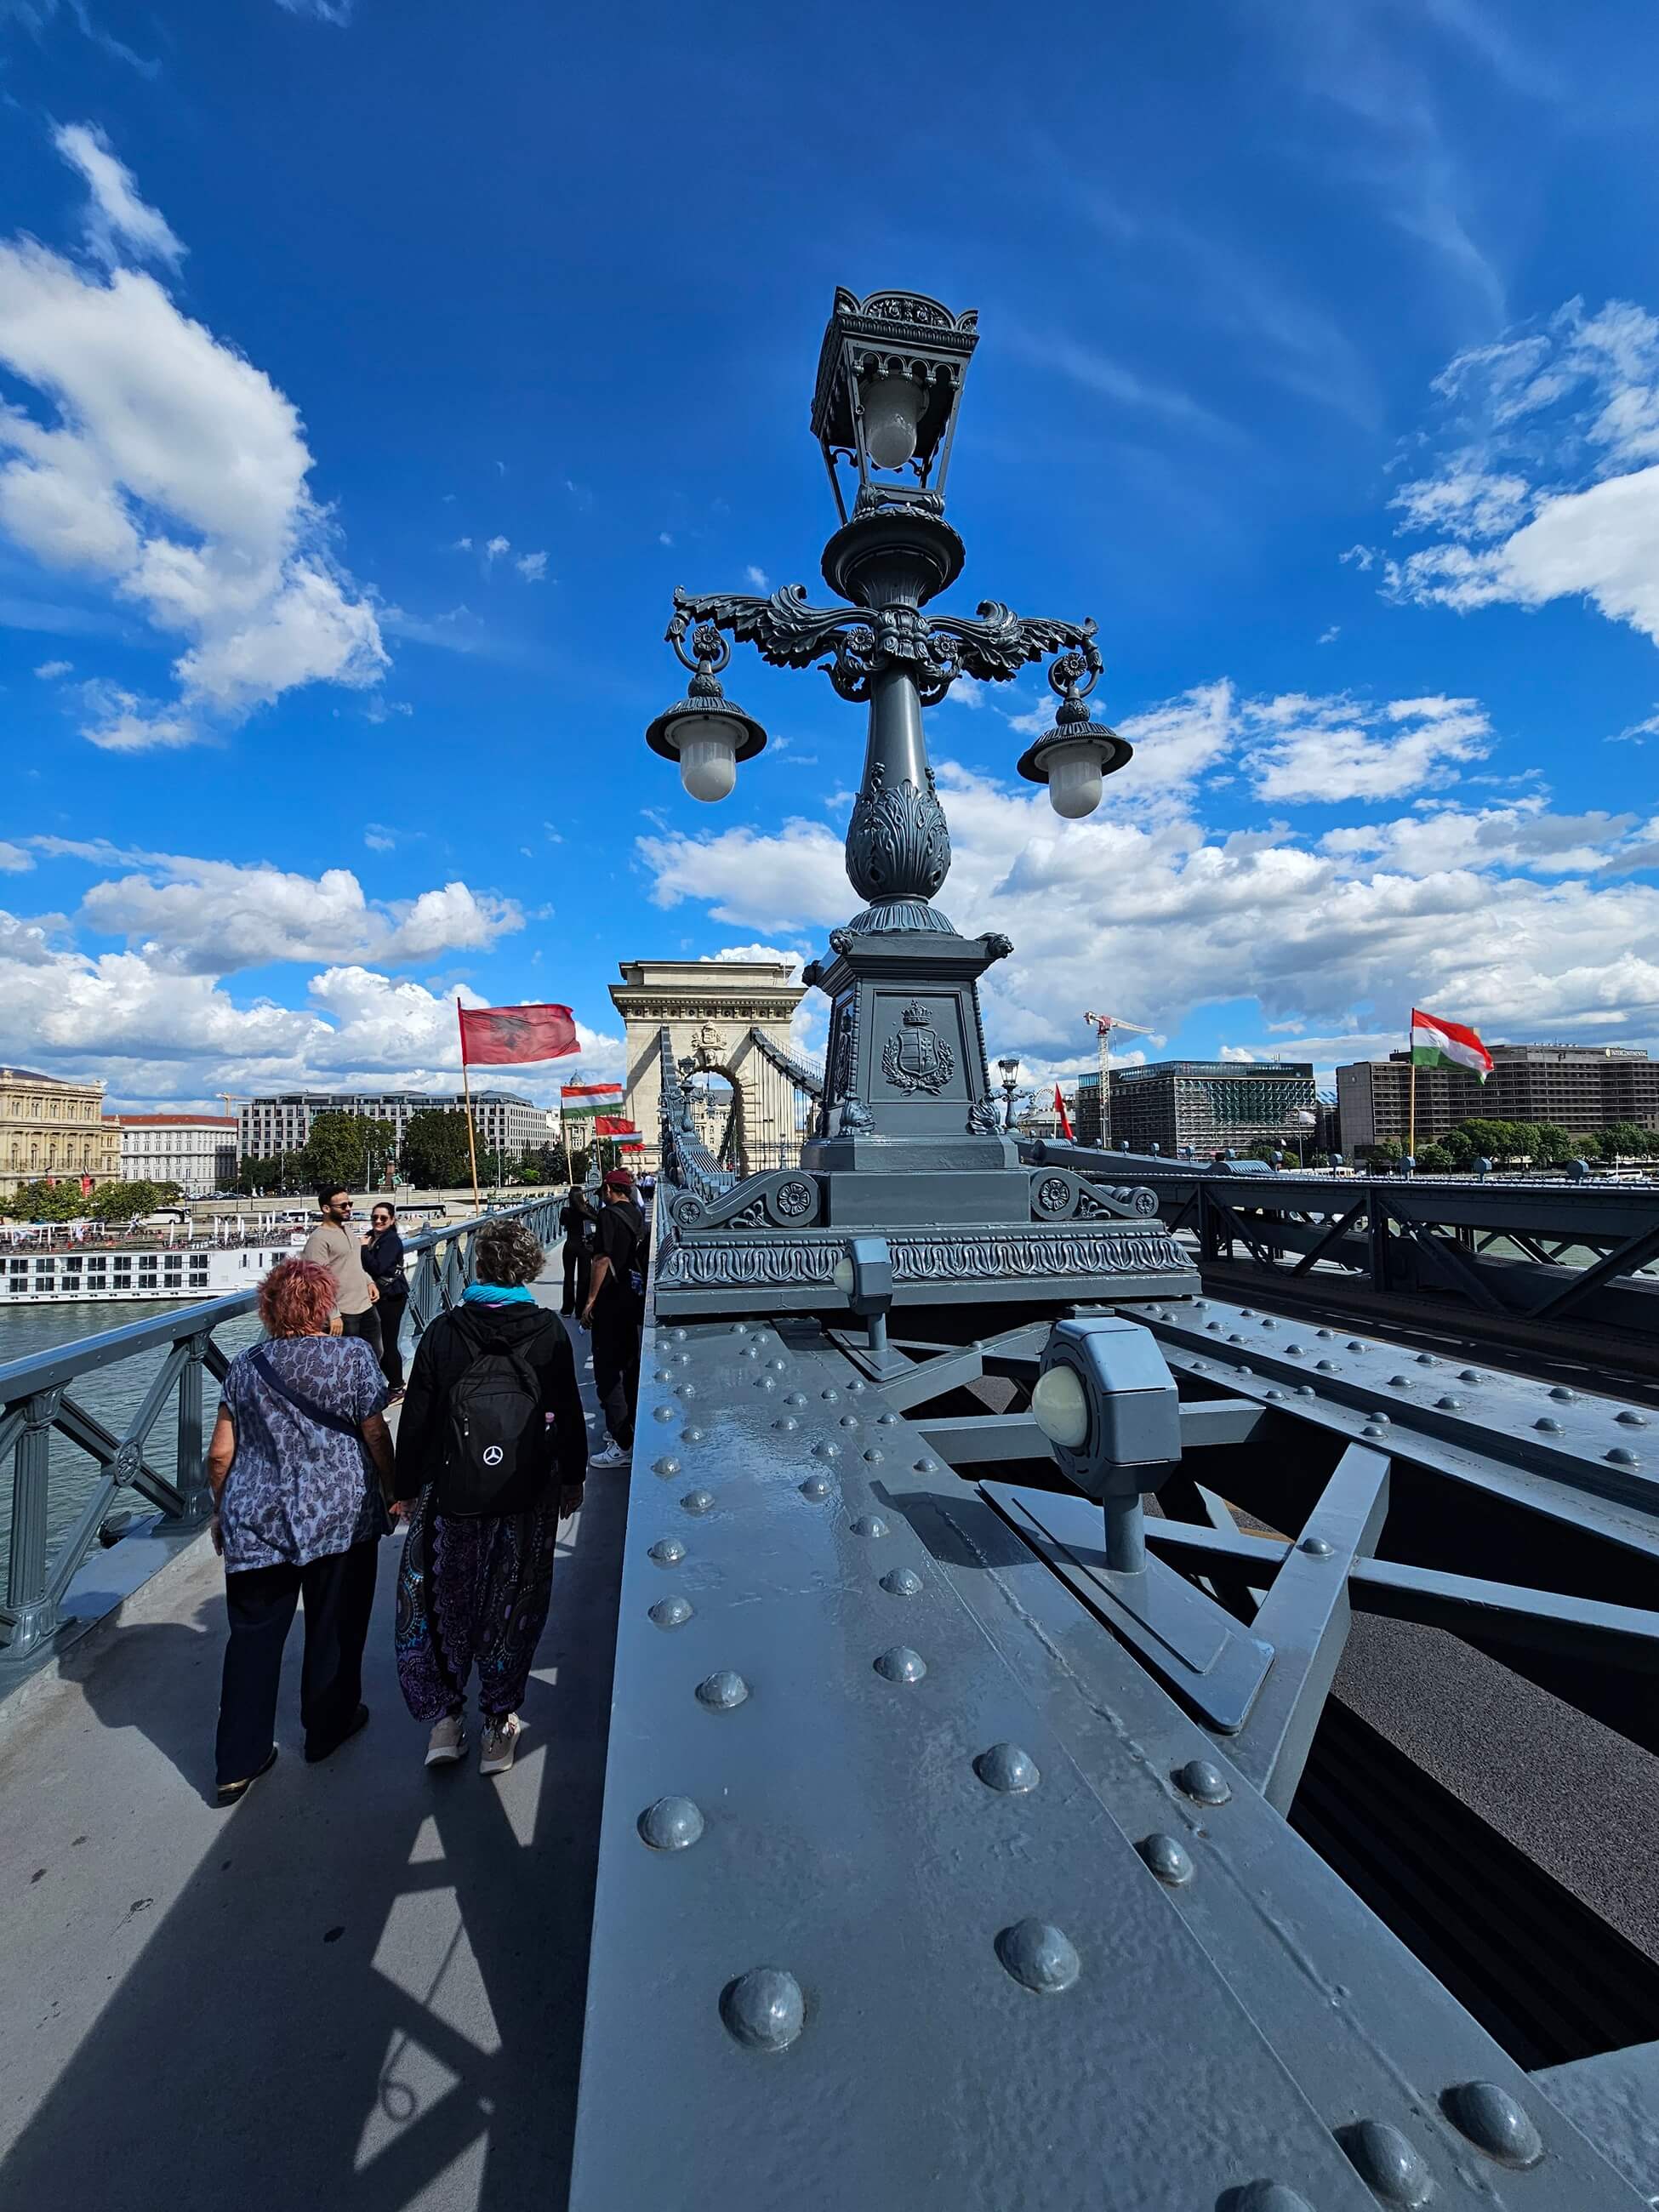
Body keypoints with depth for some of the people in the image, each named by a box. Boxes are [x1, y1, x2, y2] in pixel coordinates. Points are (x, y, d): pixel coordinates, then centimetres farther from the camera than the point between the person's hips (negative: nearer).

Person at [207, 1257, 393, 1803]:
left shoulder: (245, 1366, 0)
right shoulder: (353, 1355, -10)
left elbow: (220, 1455, 3)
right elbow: (376, 1437, -8)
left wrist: (221, 1512, 18)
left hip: (255, 1522, 3)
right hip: (338, 1518, -2)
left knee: (253, 1637, 14)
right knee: (334, 1627, 15)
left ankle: (239, 1763, 21)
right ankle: (328, 1727, 33)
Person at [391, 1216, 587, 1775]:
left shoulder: (443, 1332, -6)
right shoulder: (549, 1331, -7)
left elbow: (416, 1419, -1)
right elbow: (569, 1414, -2)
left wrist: (405, 1489, 11)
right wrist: (573, 1478, 11)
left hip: (451, 1496, 0)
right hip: (529, 1498, 0)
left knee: (445, 1603, 20)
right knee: (512, 1609, 15)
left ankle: (444, 1717, 24)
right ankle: (499, 1727, 26)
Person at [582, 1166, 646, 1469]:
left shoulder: (609, 1214, -15)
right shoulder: (637, 1214, 9)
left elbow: (603, 1260, -20)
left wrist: (590, 1301, -14)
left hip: (611, 1302, -8)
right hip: (633, 1297, 8)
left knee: (607, 1370, -4)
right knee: (630, 1364, 18)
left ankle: (623, 1445, -4)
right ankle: (632, 1428, 30)